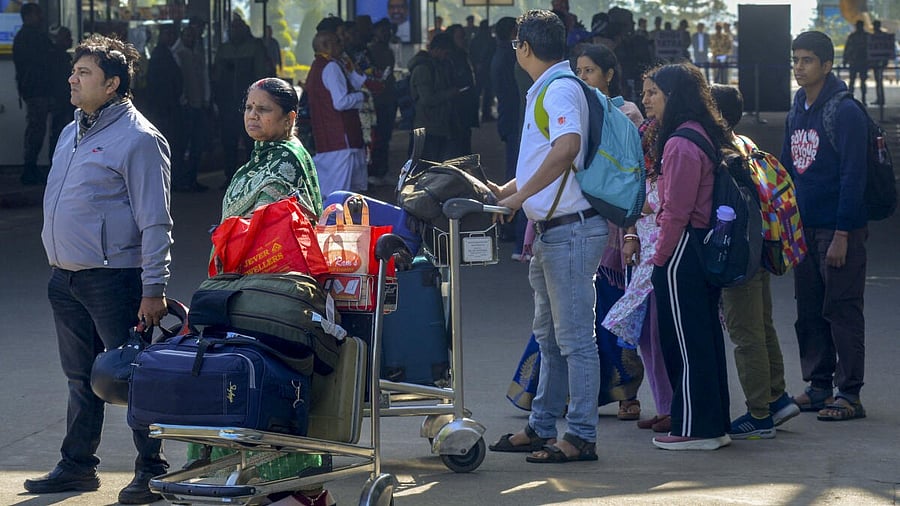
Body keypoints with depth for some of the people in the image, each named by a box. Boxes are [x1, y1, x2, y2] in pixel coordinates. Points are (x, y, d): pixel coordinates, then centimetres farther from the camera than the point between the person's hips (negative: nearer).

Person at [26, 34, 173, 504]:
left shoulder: (138, 139, -12)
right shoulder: (72, 132, 14)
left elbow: (155, 222, -14)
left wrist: (153, 289, -18)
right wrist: (58, 263, 19)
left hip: (113, 279, -8)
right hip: (66, 278, 8)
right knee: (80, 377, 16)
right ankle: (77, 465, 25)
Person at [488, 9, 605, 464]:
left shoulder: (561, 90, -15)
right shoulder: (545, 91, 17)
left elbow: (566, 149, -31)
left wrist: (520, 196, -27)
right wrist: (506, 190, 17)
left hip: (572, 230, -11)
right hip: (550, 231, 11)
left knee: (575, 339, -6)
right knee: (549, 336, 16)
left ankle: (581, 436, -3)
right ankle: (541, 427, 24)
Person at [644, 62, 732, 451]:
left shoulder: (680, 144, -18)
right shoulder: (704, 134, 12)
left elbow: (676, 211, -18)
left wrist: (660, 258, -12)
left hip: (681, 253, -10)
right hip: (706, 245, 10)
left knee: (685, 341, -3)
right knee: (706, 335, 13)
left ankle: (694, 429, 1)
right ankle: (716, 425, 19)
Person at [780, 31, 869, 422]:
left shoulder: (845, 112, -12)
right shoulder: (797, 112, 12)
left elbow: (853, 176, -16)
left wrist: (842, 235, -19)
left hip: (838, 229, -8)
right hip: (804, 228, 8)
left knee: (842, 311, -4)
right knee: (809, 313, 11)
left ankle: (848, 394, 0)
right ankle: (818, 386, 19)